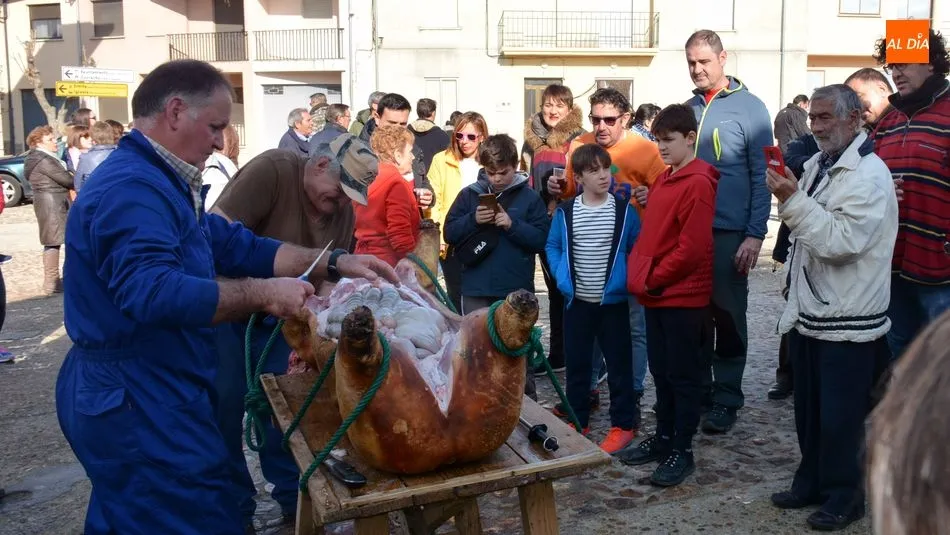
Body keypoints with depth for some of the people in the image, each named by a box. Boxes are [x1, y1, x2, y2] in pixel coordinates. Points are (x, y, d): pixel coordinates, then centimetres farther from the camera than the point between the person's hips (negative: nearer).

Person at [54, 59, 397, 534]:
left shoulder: (158, 183, 14)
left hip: (135, 395, 11)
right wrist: (263, 293, -27)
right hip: (138, 403, -11)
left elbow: (237, 247, 11)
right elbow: (154, 293, -35)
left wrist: (337, 263, 4)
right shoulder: (131, 189, -22)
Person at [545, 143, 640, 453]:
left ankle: (623, 424, 17)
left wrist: (627, 278, -8)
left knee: (619, 363, 6)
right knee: (576, 362, 12)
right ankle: (577, 420, 26)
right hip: (577, 301, 2)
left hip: (613, 300, -2)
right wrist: (562, 279, -4)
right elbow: (552, 247, 8)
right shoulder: (565, 212, -1)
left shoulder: (624, 210, -5)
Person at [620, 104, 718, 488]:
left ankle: (682, 451, 13)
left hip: (683, 296, -8)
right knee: (661, 371, 16)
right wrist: (639, 273, 6)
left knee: (684, 375, 2)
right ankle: (663, 438, 29)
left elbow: (691, 247, -21)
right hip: (656, 295, 9)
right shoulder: (664, 179, 13)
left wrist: (653, 279, -13)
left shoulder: (697, 183, -15)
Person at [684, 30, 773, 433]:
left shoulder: (749, 107, -3)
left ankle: (727, 398, 16)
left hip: (730, 233, -4)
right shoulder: (687, 108, 11)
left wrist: (755, 235, -14)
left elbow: (762, 177, -7)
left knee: (728, 317, 5)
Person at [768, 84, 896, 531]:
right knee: (808, 411, 18)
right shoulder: (818, 165, 13)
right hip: (808, 313, 8)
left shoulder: (868, 175, -15)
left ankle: (843, 495, 18)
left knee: (840, 418, 2)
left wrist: (793, 200, -27)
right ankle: (812, 481, 32)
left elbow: (840, 241, -26)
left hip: (847, 321, -8)